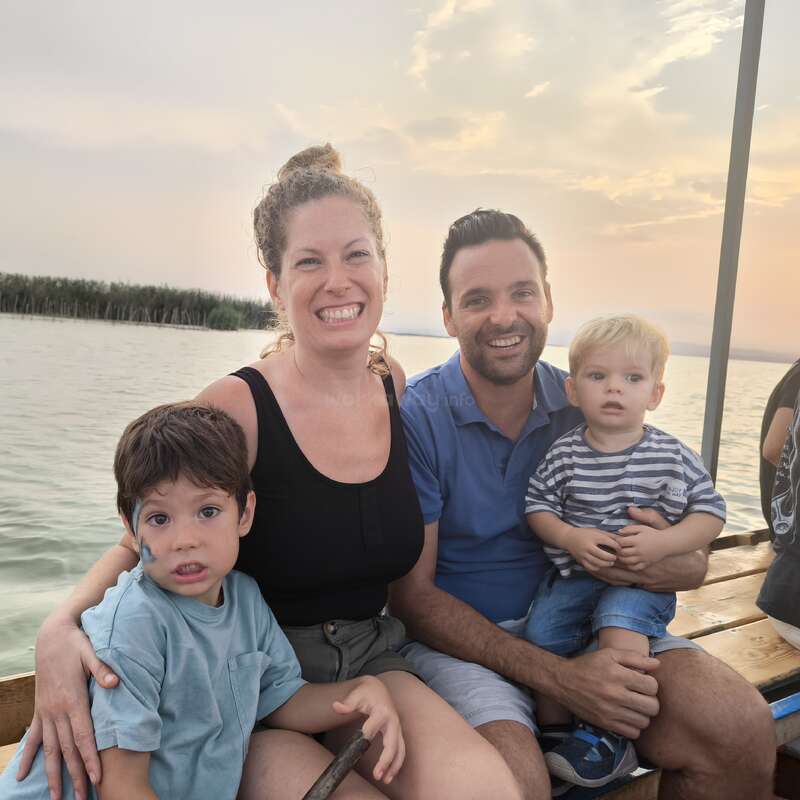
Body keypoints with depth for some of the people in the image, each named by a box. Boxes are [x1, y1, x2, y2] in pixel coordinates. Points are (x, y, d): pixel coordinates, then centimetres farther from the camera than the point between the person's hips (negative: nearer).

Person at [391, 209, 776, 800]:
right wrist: (553, 674, -21)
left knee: (741, 727, -18)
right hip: (460, 637, -3)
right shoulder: (413, 417, -12)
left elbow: (697, 558, 7)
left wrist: (680, 566, -19)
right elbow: (411, 595, -12)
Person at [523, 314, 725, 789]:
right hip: (573, 574, 3)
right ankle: (555, 731, 14)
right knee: (541, 633, -10)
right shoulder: (564, 455, -3)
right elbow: (537, 505, 1)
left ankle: (610, 735, -12)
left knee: (621, 616, -29)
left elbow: (711, 513, -2)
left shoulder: (672, 457, -6)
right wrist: (570, 538, -17)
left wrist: (662, 543, -18)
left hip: (644, 579, -3)